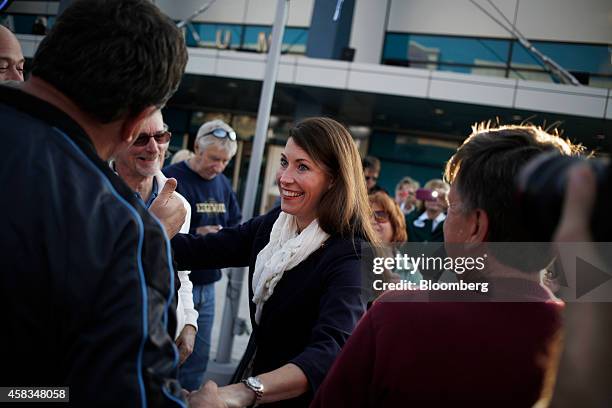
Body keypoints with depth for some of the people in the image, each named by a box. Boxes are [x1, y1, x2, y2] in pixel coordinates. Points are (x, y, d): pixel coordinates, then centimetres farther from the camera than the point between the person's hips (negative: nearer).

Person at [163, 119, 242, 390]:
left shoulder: (223, 184, 11)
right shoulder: (171, 178, -12)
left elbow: (236, 226, 15)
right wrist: (195, 235, -25)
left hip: (207, 286, 6)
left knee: (197, 360, 14)